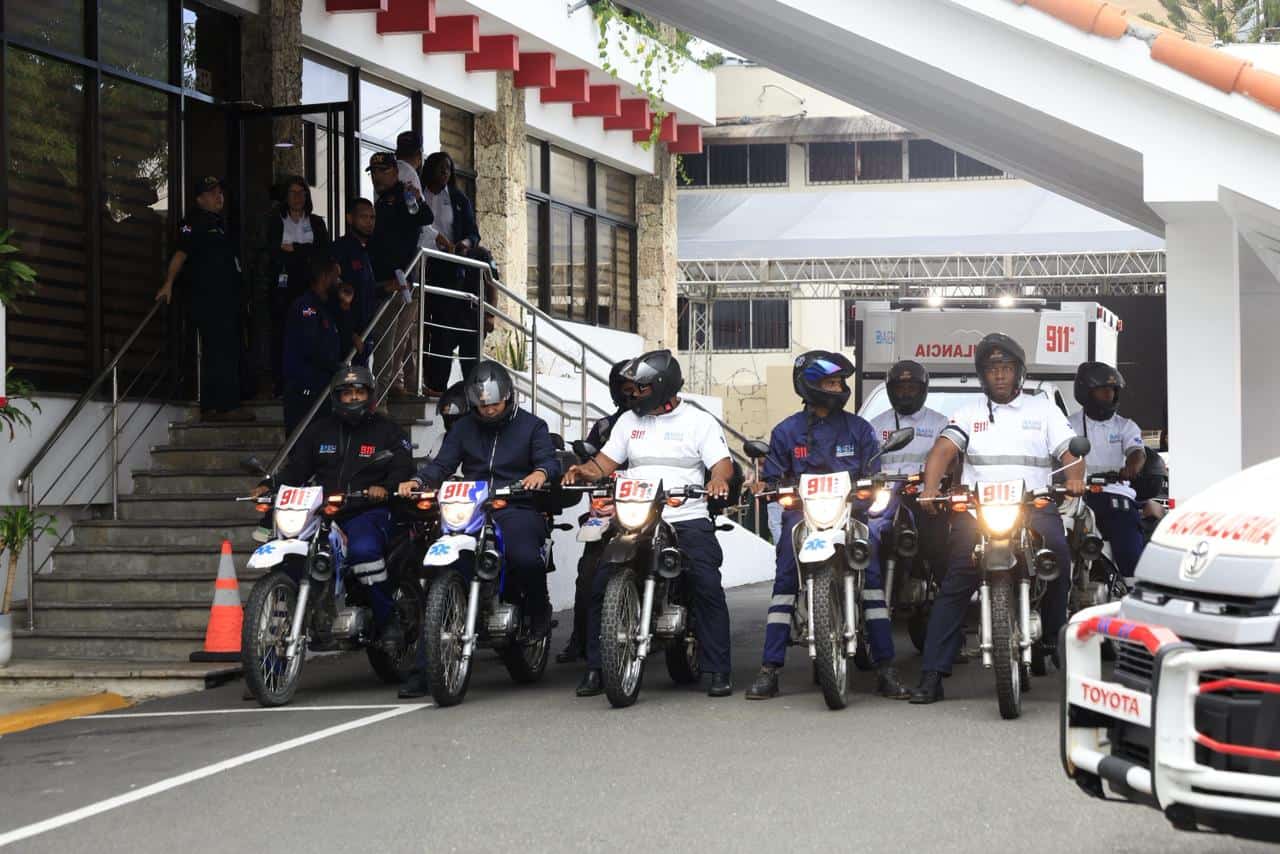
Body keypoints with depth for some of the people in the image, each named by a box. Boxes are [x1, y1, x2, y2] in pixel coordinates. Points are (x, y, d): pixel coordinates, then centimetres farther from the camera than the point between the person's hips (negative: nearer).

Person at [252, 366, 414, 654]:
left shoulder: (386, 431, 12)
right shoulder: (319, 431, 22)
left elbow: (403, 468, 0)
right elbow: (296, 468, 17)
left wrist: (385, 487, -22)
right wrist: (269, 486, -2)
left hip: (369, 511, -4)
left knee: (363, 549, -37)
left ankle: (388, 619, -25)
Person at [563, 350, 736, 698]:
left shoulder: (699, 422, 6)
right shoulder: (629, 421, 16)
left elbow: (722, 463, -5)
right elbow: (605, 463, 12)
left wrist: (719, 479, -28)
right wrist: (583, 470, -9)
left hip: (688, 520, -3)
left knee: (708, 587, -17)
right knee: (600, 585, -10)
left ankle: (717, 670, -9)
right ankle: (595, 668, 0)